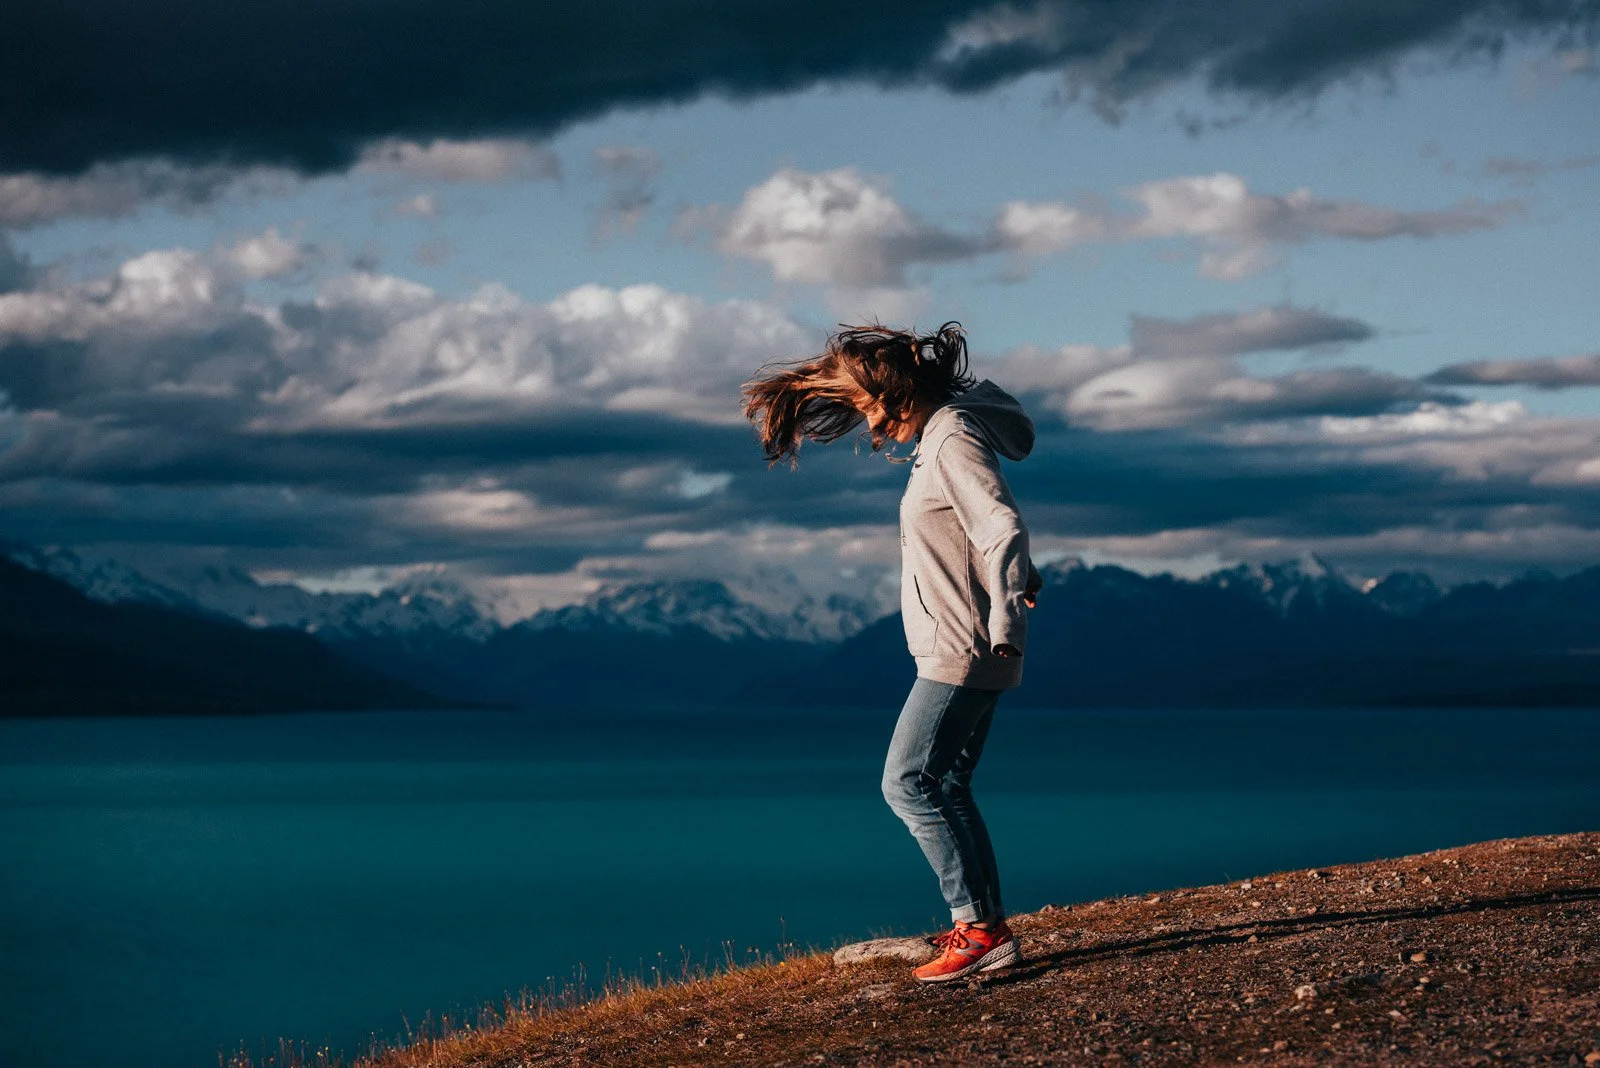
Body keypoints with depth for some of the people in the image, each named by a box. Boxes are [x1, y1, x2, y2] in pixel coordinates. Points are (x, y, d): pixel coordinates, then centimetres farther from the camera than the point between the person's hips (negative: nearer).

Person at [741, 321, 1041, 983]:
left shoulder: (954, 441, -16)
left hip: (963, 649, -10)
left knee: (909, 783, -12)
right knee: (944, 789, 10)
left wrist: (1003, 625, -30)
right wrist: (1019, 578, 41)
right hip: (959, 650, 10)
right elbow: (993, 529, 29)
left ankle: (980, 929, -14)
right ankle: (986, 928, 11)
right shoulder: (937, 437, 15)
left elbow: (1004, 528, -25)